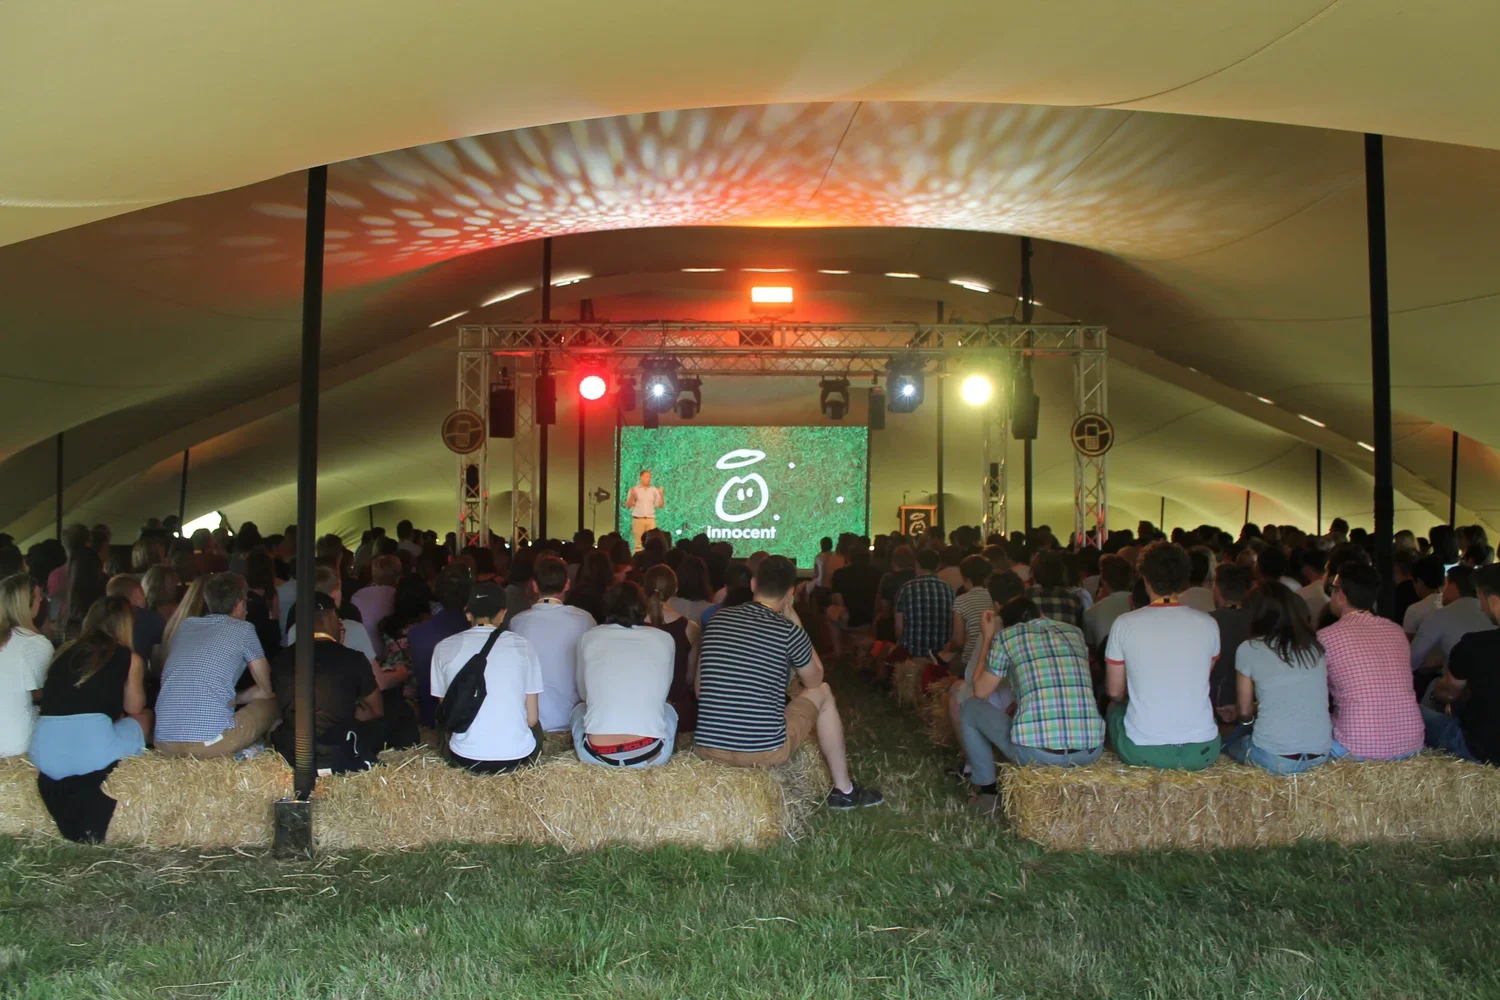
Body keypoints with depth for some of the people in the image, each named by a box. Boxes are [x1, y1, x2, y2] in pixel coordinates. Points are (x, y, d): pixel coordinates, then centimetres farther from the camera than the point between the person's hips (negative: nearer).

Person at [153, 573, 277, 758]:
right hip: (210, 740, -5)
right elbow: (266, 690, 14)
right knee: (270, 702, 18)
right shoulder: (243, 629, 6)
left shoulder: (185, 625, 19)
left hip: (164, 743, 5)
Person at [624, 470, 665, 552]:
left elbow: (660, 505, 8)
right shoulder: (634, 490, 3)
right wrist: (632, 496, -15)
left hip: (651, 520, 2)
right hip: (638, 519, -2)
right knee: (638, 544, -4)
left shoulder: (654, 490, 9)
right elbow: (627, 506, 1)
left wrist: (661, 495, -7)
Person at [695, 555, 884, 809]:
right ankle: (844, 790, 28)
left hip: (706, 749, 4)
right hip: (765, 752, -4)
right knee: (822, 692, 21)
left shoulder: (717, 619, 3)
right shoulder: (789, 633, -7)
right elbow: (814, 681, 14)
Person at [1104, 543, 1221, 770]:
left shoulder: (1125, 624, -8)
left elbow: (1114, 691, 4)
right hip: (1201, 752, 2)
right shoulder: (1208, 625, -2)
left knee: (1115, 707, 30)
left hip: (1142, 751, -2)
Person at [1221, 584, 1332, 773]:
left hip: (1274, 759, -5)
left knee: (1226, 743, 25)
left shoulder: (1249, 649, -4)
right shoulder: (1316, 645, 7)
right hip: (1321, 754, 5)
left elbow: (1245, 711, 5)